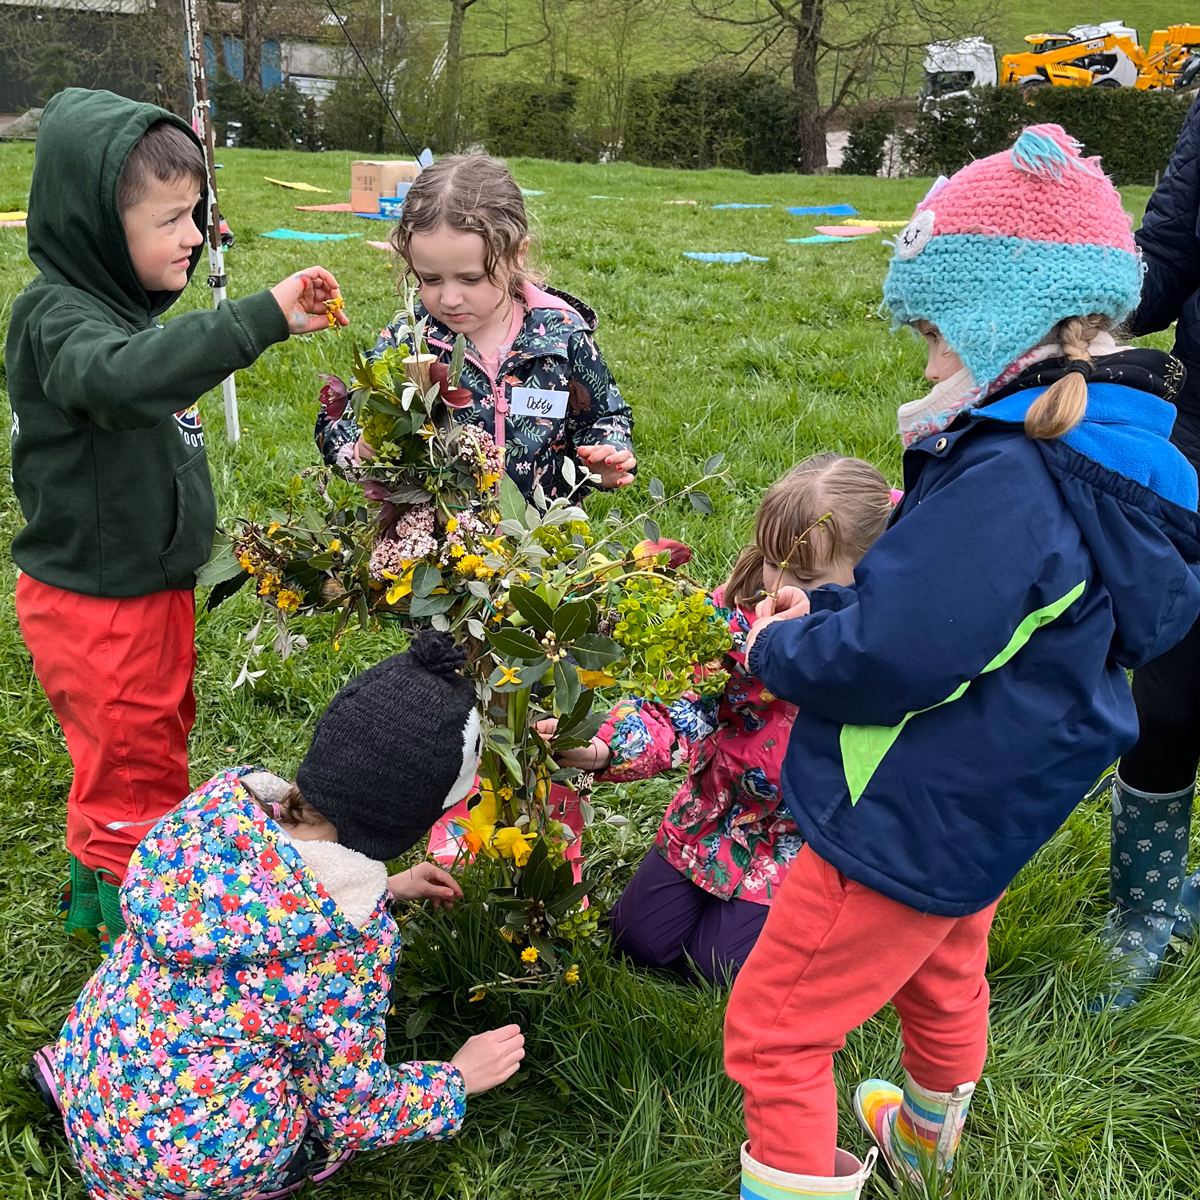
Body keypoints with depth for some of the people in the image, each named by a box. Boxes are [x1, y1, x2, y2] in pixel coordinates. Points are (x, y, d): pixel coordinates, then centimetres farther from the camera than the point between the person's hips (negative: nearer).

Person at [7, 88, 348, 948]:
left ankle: (99, 885, 44)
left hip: (151, 583, 9)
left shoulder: (125, 302, 6)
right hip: (96, 602, -9)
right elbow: (124, 378, -49)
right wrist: (263, 317, -53)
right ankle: (133, 914, 26)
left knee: (154, 741, 24)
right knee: (134, 769, 6)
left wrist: (197, 553, 25)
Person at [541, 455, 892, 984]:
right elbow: (682, 702, -21)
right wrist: (603, 750, -37)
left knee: (727, 963, -1)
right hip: (716, 812, 4)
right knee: (638, 934, 10)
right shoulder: (735, 608, -16)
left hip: (804, 842, -4)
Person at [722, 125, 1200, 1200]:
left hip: (911, 825, -11)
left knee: (776, 1027, 5)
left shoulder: (1006, 481, -33)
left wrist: (777, 648, -16)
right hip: (983, 807, 11)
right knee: (941, 973, 34)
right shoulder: (1094, 451, 1)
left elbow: (889, 659, -36)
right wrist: (827, 608, 0)